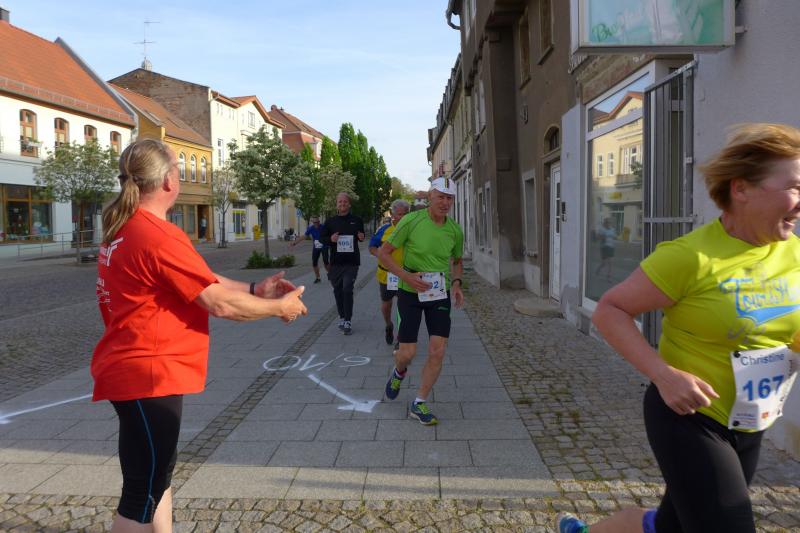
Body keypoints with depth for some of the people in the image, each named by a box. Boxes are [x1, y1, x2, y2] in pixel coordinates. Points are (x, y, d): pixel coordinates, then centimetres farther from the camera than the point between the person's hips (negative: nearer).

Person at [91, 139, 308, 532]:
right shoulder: (159, 236, -22)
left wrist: (253, 289, 10)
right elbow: (220, 303, -20)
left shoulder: (125, 230, 9)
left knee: (157, 476, 22)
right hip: (148, 375, -10)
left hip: (137, 371, 10)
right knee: (143, 495, 3)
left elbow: (199, 280, 14)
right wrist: (279, 307, -5)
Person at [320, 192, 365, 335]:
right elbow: (321, 237, 8)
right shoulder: (330, 221, 4)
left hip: (352, 262, -2)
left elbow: (361, 236, 17)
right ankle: (342, 318, 25)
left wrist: (361, 237, -6)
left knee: (347, 290, -12)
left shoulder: (357, 220, 3)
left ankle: (348, 322, -7)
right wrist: (330, 239, -12)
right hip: (336, 262, 3)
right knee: (338, 291, 10)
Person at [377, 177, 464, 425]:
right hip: (410, 293, -3)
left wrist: (456, 283, -2)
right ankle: (398, 373, 36)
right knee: (407, 353, -3)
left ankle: (419, 404, 14)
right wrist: (407, 276, -20)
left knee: (438, 352, -4)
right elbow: (383, 252, -9)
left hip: (440, 295, 3)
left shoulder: (455, 230, -1)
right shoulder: (411, 221, -13)